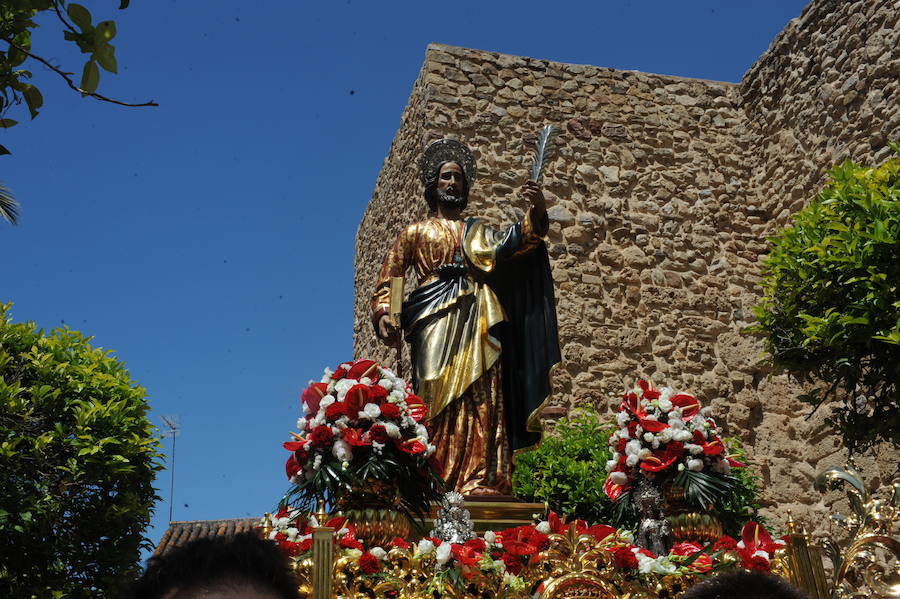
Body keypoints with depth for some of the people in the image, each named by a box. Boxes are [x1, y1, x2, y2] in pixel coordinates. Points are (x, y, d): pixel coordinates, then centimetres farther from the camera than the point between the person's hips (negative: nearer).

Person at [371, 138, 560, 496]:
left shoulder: (479, 231, 25)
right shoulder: (415, 233, 20)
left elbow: (513, 242, 6)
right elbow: (388, 280, 12)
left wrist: (535, 214, -12)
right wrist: (383, 315, -7)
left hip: (476, 323, 2)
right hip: (435, 323, -2)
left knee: (481, 398, -10)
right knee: (437, 398, -13)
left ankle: (480, 480, -16)